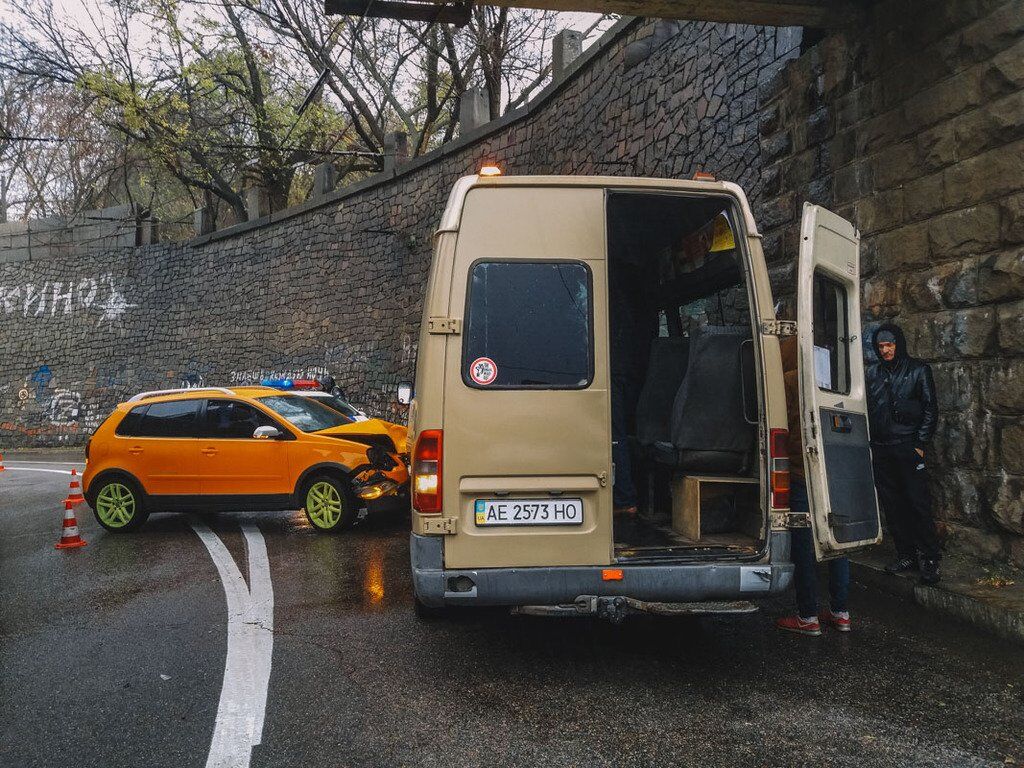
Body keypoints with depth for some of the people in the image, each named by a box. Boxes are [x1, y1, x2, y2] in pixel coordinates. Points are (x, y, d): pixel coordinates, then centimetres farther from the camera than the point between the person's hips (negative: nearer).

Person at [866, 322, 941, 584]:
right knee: (892, 505, 7)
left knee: (918, 503, -7)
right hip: (880, 449, 4)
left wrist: (920, 444, -7)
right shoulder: (873, 373, 13)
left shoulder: (918, 370, 2)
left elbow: (930, 409, 0)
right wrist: (869, 444, 8)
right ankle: (906, 555, 16)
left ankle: (929, 560, 0)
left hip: (908, 447, -4)